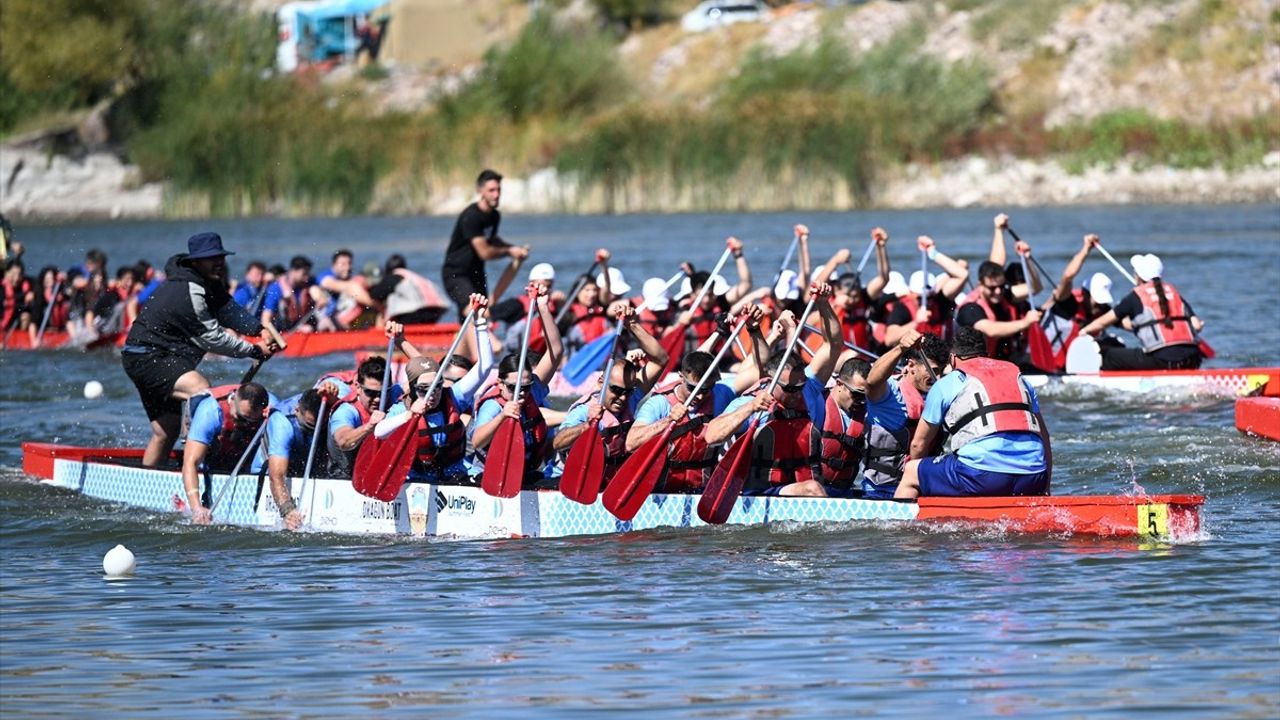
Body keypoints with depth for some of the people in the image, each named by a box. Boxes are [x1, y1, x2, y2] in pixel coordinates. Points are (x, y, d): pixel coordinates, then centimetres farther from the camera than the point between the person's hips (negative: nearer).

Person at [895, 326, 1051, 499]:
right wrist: (1045, 488, 29)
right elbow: (1044, 435, 25)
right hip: (1032, 480, 4)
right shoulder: (1019, 379, 25)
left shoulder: (945, 385, 14)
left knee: (911, 473, 16)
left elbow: (919, 444, 20)